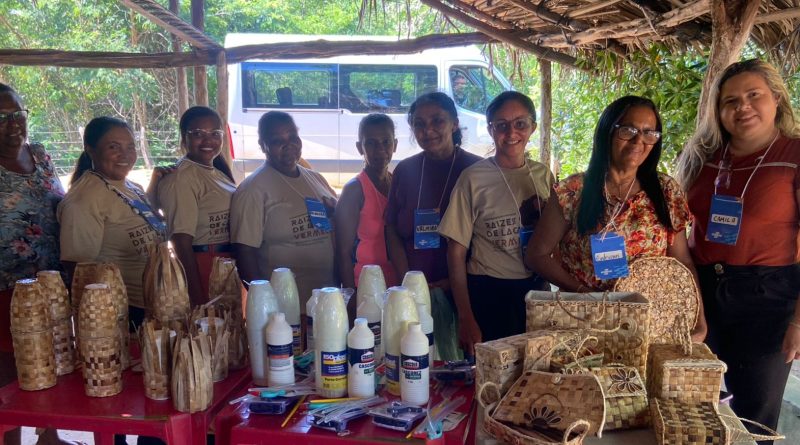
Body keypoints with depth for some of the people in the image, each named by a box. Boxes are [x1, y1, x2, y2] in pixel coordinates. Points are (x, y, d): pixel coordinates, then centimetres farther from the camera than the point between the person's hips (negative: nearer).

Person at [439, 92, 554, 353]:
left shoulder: (543, 175, 3)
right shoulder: (474, 179, -9)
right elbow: (456, 252, -7)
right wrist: (465, 318, -9)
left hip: (536, 291, 4)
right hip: (487, 295, -4)